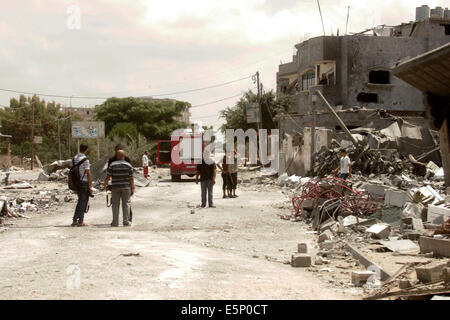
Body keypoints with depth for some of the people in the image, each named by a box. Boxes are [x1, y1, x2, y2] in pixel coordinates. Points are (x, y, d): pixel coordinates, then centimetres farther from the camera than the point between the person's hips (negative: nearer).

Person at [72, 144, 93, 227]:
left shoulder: (75, 158, 10)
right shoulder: (85, 159, -14)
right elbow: (88, 174, -16)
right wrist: (90, 186, -14)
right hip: (85, 182, -8)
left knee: (80, 201, 16)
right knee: (83, 202, -1)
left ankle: (74, 220, 14)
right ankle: (80, 222, 0)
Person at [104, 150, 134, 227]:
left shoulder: (112, 165, -2)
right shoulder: (128, 165, -1)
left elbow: (108, 177, -3)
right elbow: (131, 178, -4)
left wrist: (105, 184, 14)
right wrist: (132, 188, 1)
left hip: (115, 187, 0)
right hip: (126, 187, 0)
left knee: (115, 204, 6)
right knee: (126, 204, 5)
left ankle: (115, 222, 5)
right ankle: (126, 222, 2)